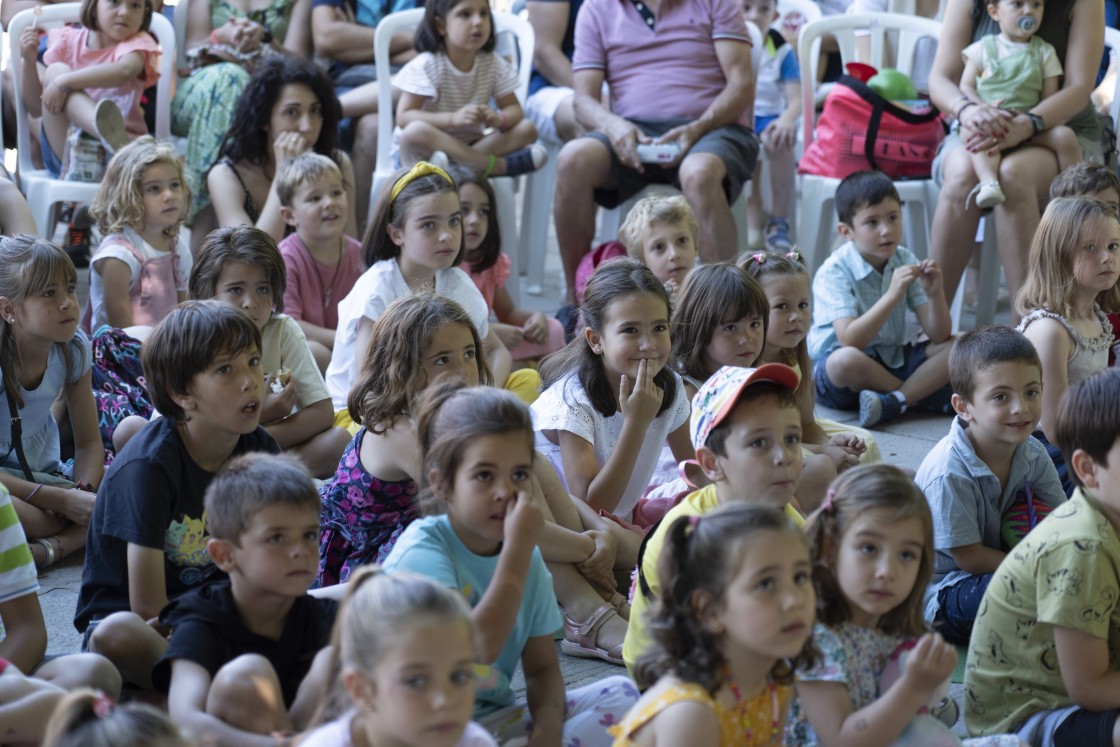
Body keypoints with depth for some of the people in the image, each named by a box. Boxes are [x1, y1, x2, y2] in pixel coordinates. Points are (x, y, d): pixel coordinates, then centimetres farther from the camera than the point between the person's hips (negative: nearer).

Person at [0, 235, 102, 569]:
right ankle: (81, 534, -18)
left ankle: (54, 546, -26)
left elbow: (88, 442, 1)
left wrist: (84, 493, -20)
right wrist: (63, 501, -27)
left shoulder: (74, 348, -5)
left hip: (46, 475, 6)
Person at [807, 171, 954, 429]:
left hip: (893, 360, 5)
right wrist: (893, 295, -36)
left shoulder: (904, 261, 0)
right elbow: (850, 340, -30)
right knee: (846, 360, -39)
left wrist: (935, 294, -24)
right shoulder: (834, 272, -16)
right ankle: (925, 393, -13)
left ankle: (892, 403, -27)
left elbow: (939, 336, -5)